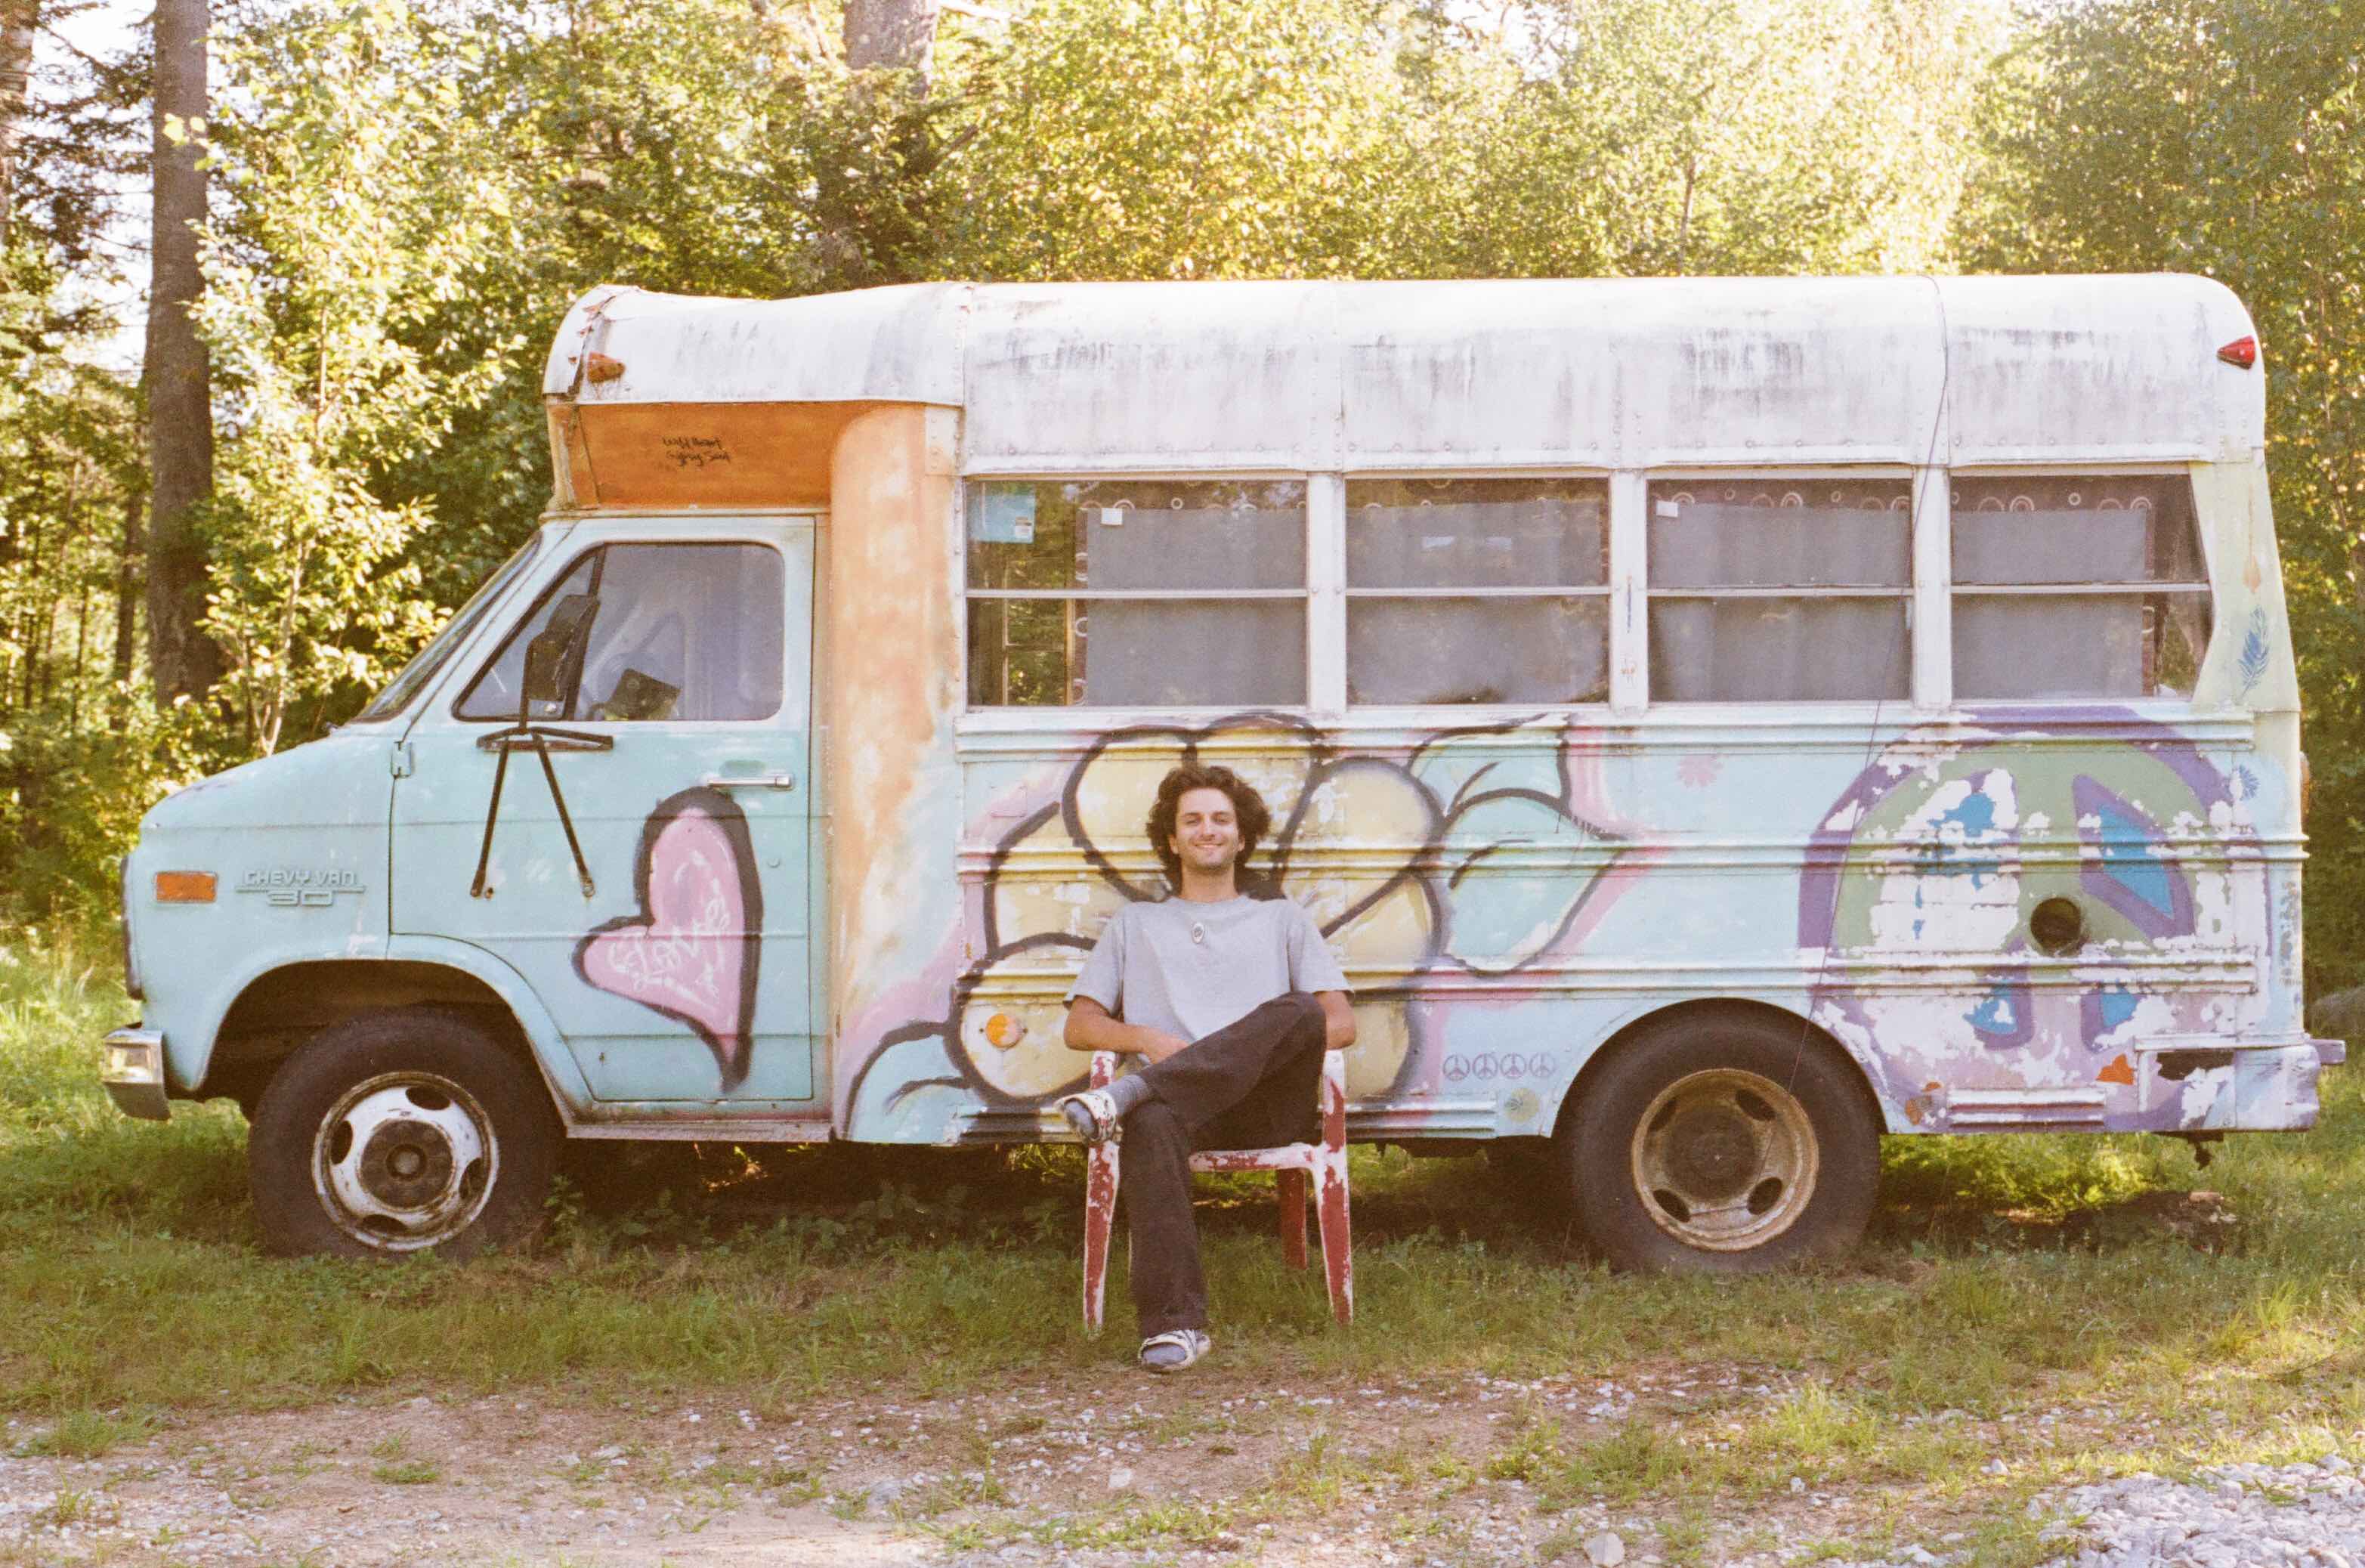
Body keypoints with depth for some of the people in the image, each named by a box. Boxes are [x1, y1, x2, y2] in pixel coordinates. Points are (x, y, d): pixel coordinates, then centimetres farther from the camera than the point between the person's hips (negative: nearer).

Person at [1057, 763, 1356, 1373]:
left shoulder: (1283, 919, 29)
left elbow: (1341, 1024, 15)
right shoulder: (1135, 923, 32)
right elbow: (1080, 1026, 22)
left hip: (1265, 1103, 0)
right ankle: (1175, 1324, -48)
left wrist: (1274, 1045, -5)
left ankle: (1129, 1096, -41)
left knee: (1296, 1011, -34)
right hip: (1179, 1100, 0)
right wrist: (1145, 1038, 0)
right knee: (1152, 1125, -40)